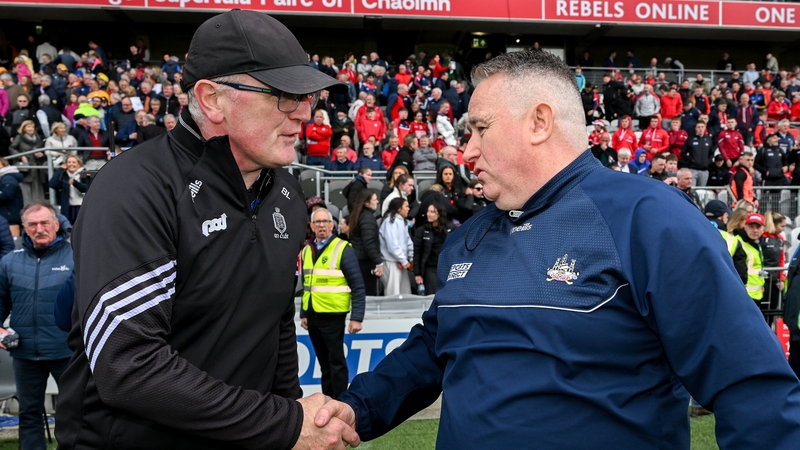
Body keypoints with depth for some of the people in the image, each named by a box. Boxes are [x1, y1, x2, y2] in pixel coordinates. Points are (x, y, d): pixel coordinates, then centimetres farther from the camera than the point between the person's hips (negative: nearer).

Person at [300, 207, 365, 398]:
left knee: (336, 361, 0)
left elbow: (358, 286, -10)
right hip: (313, 315, 6)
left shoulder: (343, 249, -9)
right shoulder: (307, 250, 10)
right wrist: (304, 313, 16)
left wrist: (356, 317, -15)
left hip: (332, 315, -6)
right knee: (324, 362, 14)